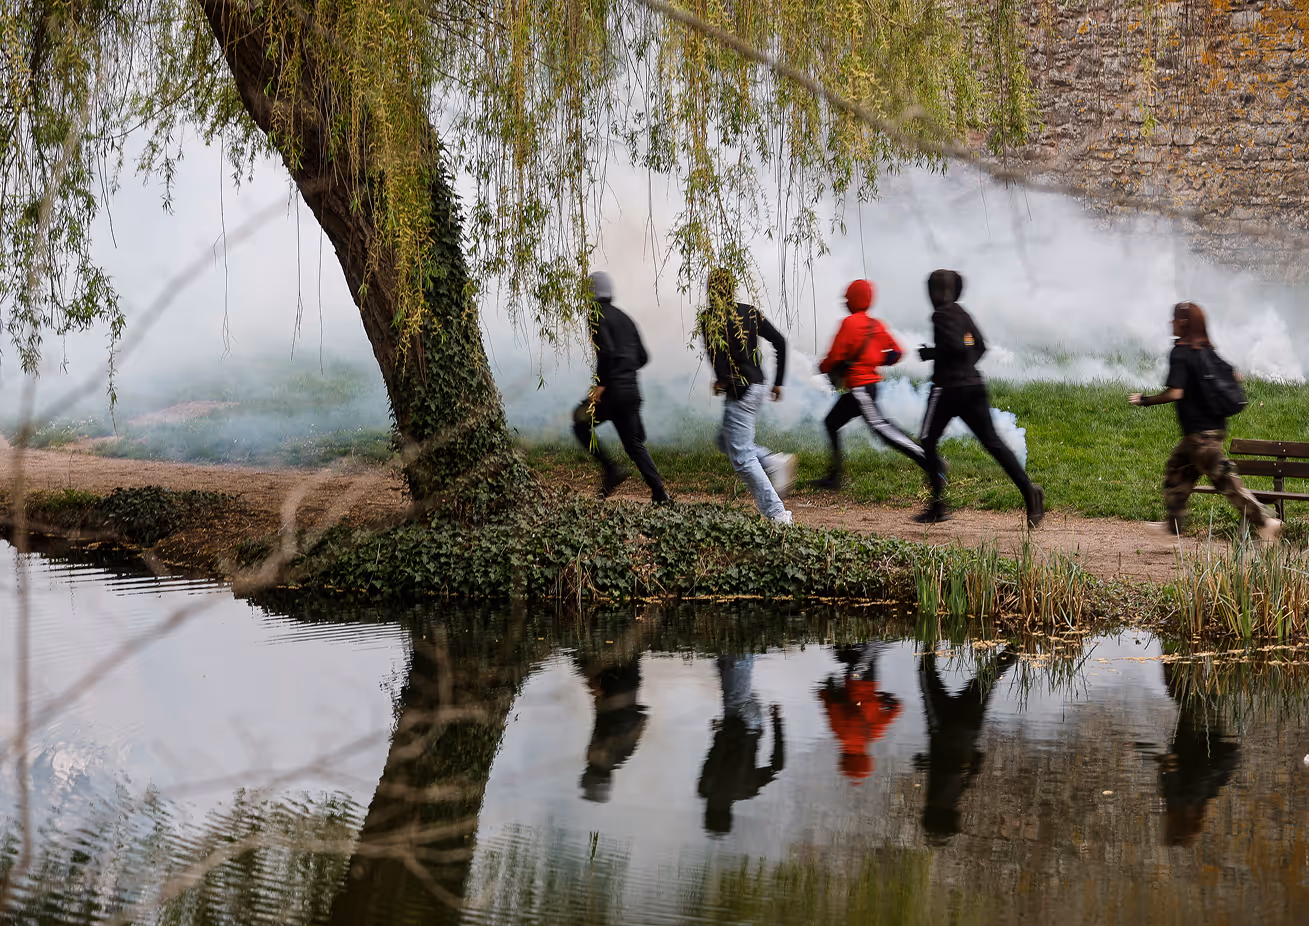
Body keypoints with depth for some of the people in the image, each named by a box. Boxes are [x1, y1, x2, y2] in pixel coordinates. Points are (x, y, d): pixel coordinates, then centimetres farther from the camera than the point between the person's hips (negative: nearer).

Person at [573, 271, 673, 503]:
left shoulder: (598, 316, -7)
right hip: (632, 390, 7)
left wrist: (600, 384, -20)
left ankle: (612, 470, -1)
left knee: (581, 423, 12)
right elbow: (642, 357, 18)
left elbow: (606, 351, -22)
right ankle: (659, 492, 0)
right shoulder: (624, 318, 18)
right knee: (634, 444, 10)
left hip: (612, 390, -7)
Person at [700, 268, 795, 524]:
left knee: (742, 457, -3)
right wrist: (778, 382, 14)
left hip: (739, 391, -8)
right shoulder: (750, 313, 12)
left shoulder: (710, 316, -6)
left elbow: (713, 346, -24)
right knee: (726, 440, 24)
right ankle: (774, 462, 5)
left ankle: (776, 513, -8)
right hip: (757, 387, 8)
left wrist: (722, 379, -10)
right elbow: (780, 341, 9)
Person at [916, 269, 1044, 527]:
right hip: (974, 385, 8)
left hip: (949, 387, -8)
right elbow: (980, 346, 18)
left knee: (928, 442, 8)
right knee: (992, 441, 2)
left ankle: (938, 505, 4)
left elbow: (956, 347, -21)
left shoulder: (942, 315, -10)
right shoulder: (962, 313, 15)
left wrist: (931, 353, -8)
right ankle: (1028, 490, -14)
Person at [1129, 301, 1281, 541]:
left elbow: (1174, 392, -25)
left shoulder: (1180, 353, -16)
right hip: (1215, 424, 9)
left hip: (1199, 431, -9)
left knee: (1224, 479, -5)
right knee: (1177, 469, 18)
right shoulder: (1208, 350, 8)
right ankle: (1172, 525, 22)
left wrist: (1145, 400, -14)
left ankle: (1264, 522, -5)